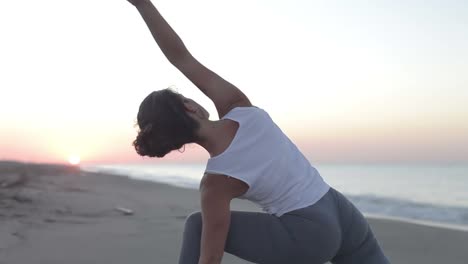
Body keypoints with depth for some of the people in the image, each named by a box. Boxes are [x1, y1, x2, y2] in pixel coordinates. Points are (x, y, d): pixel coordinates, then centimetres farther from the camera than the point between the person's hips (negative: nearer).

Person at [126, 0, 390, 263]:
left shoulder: (216, 181, -17)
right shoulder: (237, 108, -12)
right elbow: (181, 56, -12)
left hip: (308, 237, -5)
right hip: (345, 216, 5)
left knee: (198, 226, 7)